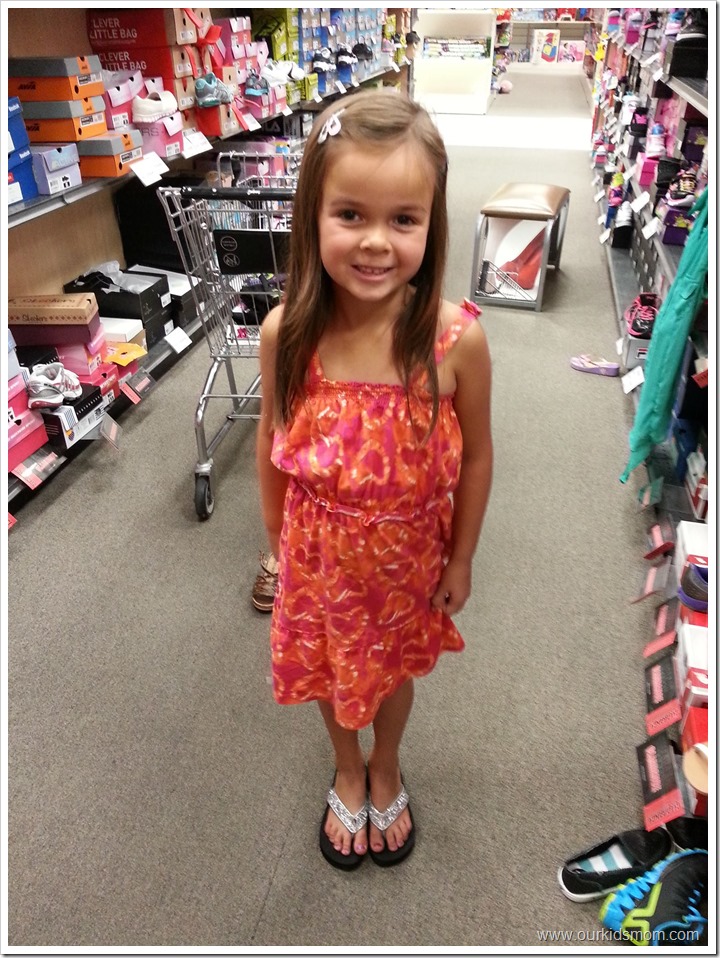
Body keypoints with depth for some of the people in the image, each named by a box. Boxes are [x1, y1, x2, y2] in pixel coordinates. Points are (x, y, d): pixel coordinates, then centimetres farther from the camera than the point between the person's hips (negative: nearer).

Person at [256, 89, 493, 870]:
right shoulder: (286, 332, -21)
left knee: (393, 669, 26)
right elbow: (272, 441, -5)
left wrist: (461, 559, -1)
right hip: (319, 550, 1)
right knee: (329, 668, 25)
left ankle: (386, 773, 60)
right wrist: (276, 535, 6)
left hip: (409, 551, 0)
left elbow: (475, 455, -10)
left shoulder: (456, 338, -25)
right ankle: (347, 774, 59)